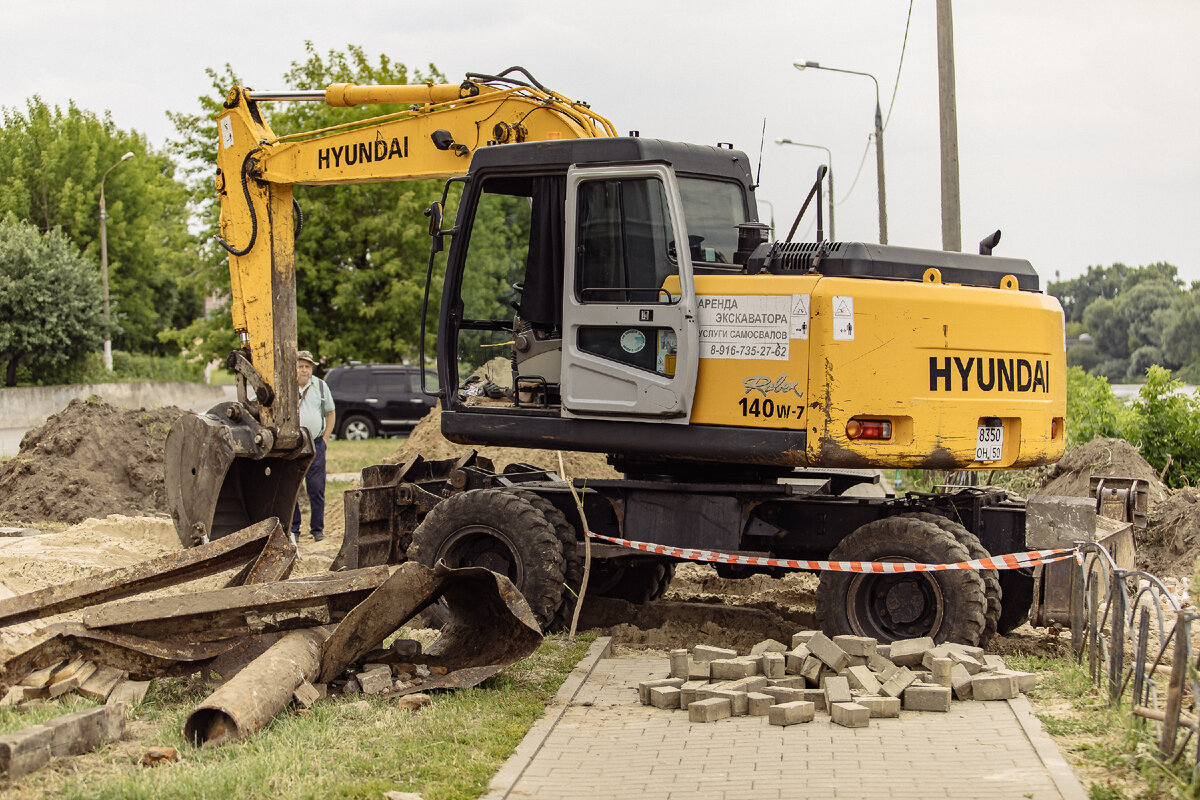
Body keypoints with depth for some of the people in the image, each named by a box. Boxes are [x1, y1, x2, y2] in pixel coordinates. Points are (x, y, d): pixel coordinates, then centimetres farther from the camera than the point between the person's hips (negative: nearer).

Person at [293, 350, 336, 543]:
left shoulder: (321, 386, 9)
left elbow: (330, 414, 14)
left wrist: (325, 438, 5)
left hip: (315, 445, 0)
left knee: (316, 489, -1)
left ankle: (317, 529, 9)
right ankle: (293, 529, 8)